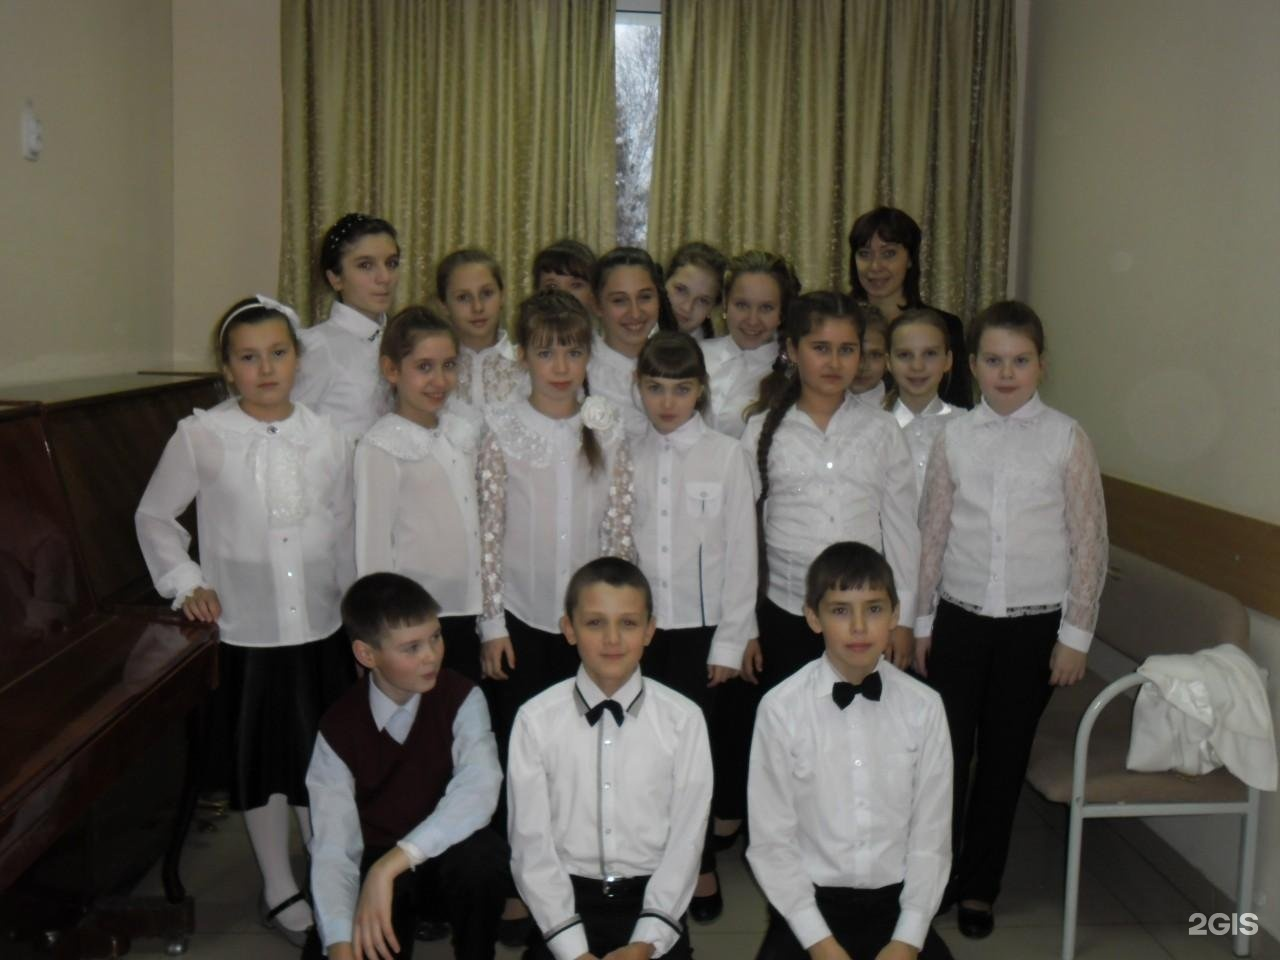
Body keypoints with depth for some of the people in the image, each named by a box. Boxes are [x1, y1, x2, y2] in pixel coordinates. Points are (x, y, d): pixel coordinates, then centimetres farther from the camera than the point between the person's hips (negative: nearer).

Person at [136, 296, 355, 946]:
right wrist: (185, 581, -5)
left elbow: (343, 534, 6)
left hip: (321, 630, 2)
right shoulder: (200, 437, -7)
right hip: (246, 632, -1)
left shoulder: (327, 438, -1)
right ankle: (279, 889, 32)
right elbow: (154, 517, 5)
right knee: (262, 767, 13)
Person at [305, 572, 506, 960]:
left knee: (478, 854, -34)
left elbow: (480, 790, -32)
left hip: (448, 854, -1)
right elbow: (334, 847, -20)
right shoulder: (338, 728, -12)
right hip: (375, 865, 2)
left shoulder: (461, 699, -15)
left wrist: (390, 866, -41)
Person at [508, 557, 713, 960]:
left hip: (651, 897, 0)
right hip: (566, 899, 0)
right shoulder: (536, 720, -4)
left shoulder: (683, 719, -4)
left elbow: (686, 837, -2)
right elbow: (530, 842, -4)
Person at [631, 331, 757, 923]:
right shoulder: (626, 457, 4)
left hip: (698, 624, -2)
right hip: (638, 625, 2)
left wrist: (730, 640, -4)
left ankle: (699, 864, 19)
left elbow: (741, 551, -3)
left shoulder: (726, 456, -3)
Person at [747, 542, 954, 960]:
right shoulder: (781, 709, -10)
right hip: (808, 902, -2)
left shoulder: (923, 707, -4)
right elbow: (770, 841, -6)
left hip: (895, 902, 2)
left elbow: (931, 835, 0)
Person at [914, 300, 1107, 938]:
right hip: (960, 618, 1)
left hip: (1034, 623, -1)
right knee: (946, 749, 4)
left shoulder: (1066, 439, -4)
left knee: (1005, 757, 10)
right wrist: (922, 621, 6)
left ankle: (978, 887, 28)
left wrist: (1075, 634, -3)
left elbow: (1089, 543, -1)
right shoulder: (953, 436, 1)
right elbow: (933, 533, 5)